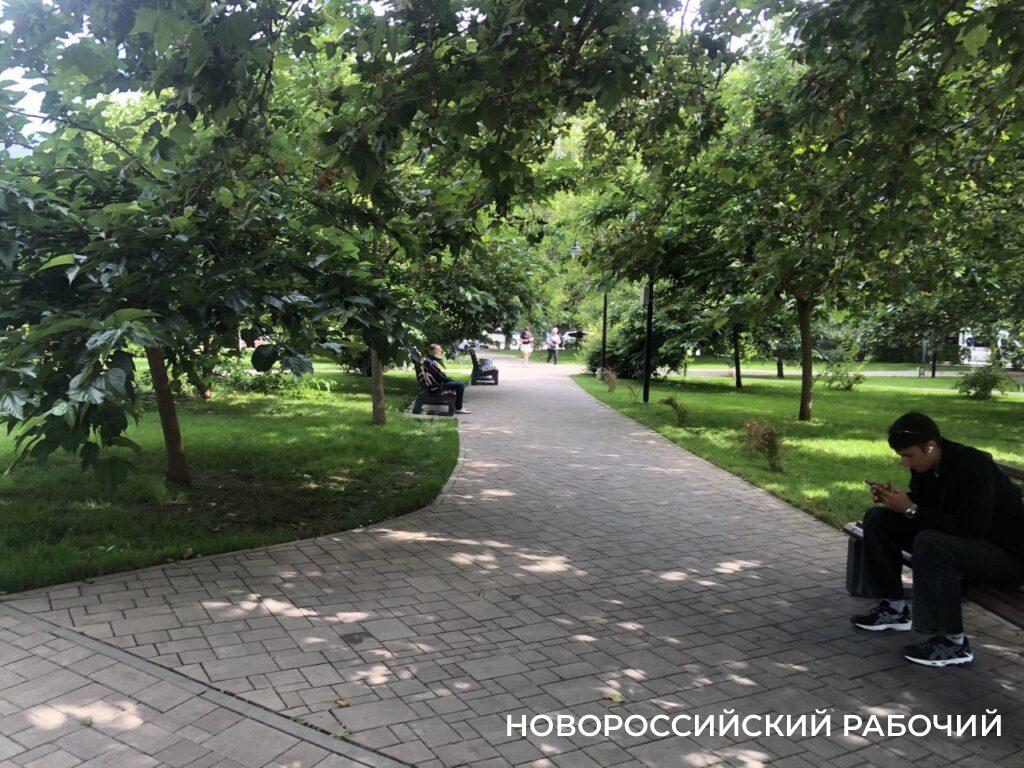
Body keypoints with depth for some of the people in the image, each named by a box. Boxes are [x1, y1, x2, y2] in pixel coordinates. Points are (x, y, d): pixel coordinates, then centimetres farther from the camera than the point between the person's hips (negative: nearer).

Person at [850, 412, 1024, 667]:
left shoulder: (974, 465, -26)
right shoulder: (925, 465, -3)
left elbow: (972, 528, -32)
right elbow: (919, 505, 11)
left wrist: (910, 509, -30)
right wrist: (892, 497, -12)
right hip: (954, 538, 9)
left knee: (930, 543, -37)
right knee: (878, 518, 0)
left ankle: (953, 642, -23)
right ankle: (894, 608, 7)